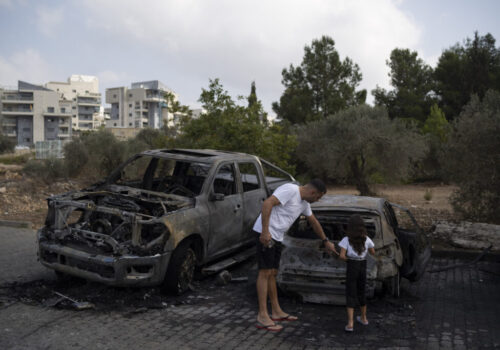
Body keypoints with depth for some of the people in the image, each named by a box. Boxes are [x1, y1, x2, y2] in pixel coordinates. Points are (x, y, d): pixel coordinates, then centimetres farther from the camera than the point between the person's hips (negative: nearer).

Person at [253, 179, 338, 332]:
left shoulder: (304, 202, 15)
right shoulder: (290, 190, -15)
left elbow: (314, 222, 30)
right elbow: (267, 203, -25)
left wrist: (326, 241, 38)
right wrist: (265, 231, -29)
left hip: (277, 237, 10)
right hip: (265, 234, -10)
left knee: (272, 273, 14)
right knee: (265, 272, -9)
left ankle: (276, 312, 23)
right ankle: (262, 317, -6)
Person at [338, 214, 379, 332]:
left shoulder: (346, 240, -10)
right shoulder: (367, 240, -2)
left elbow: (342, 256, -17)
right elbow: (373, 253, 10)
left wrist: (348, 259, 1)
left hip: (351, 267, -3)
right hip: (363, 266, 3)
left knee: (350, 295, 2)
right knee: (361, 292, 20)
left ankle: (350, 323, -6)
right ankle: (363, 318, 36)